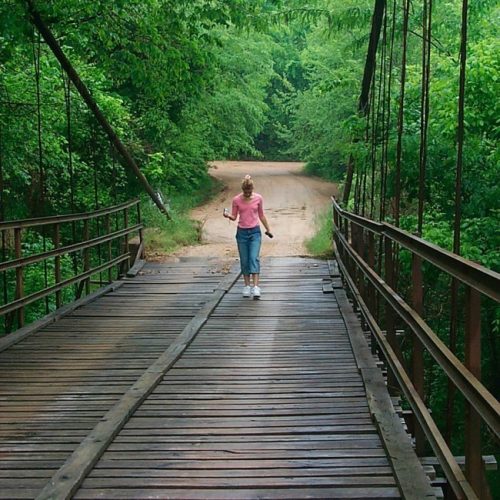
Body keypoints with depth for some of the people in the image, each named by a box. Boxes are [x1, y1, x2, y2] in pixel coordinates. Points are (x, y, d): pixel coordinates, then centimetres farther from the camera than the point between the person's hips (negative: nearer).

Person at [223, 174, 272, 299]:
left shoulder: (258, 198, -1)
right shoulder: (236, 200, -3)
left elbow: (261, 215, 10)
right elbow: (234, 217, 3)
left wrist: (268, 229, 16)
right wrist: (228, 215, -19)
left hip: (255, 232, -1)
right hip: (242, 232, 1)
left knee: (254, 258, -13)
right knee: (244, 260, 5)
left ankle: (255, 287, -19)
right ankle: (247, 286, 15)